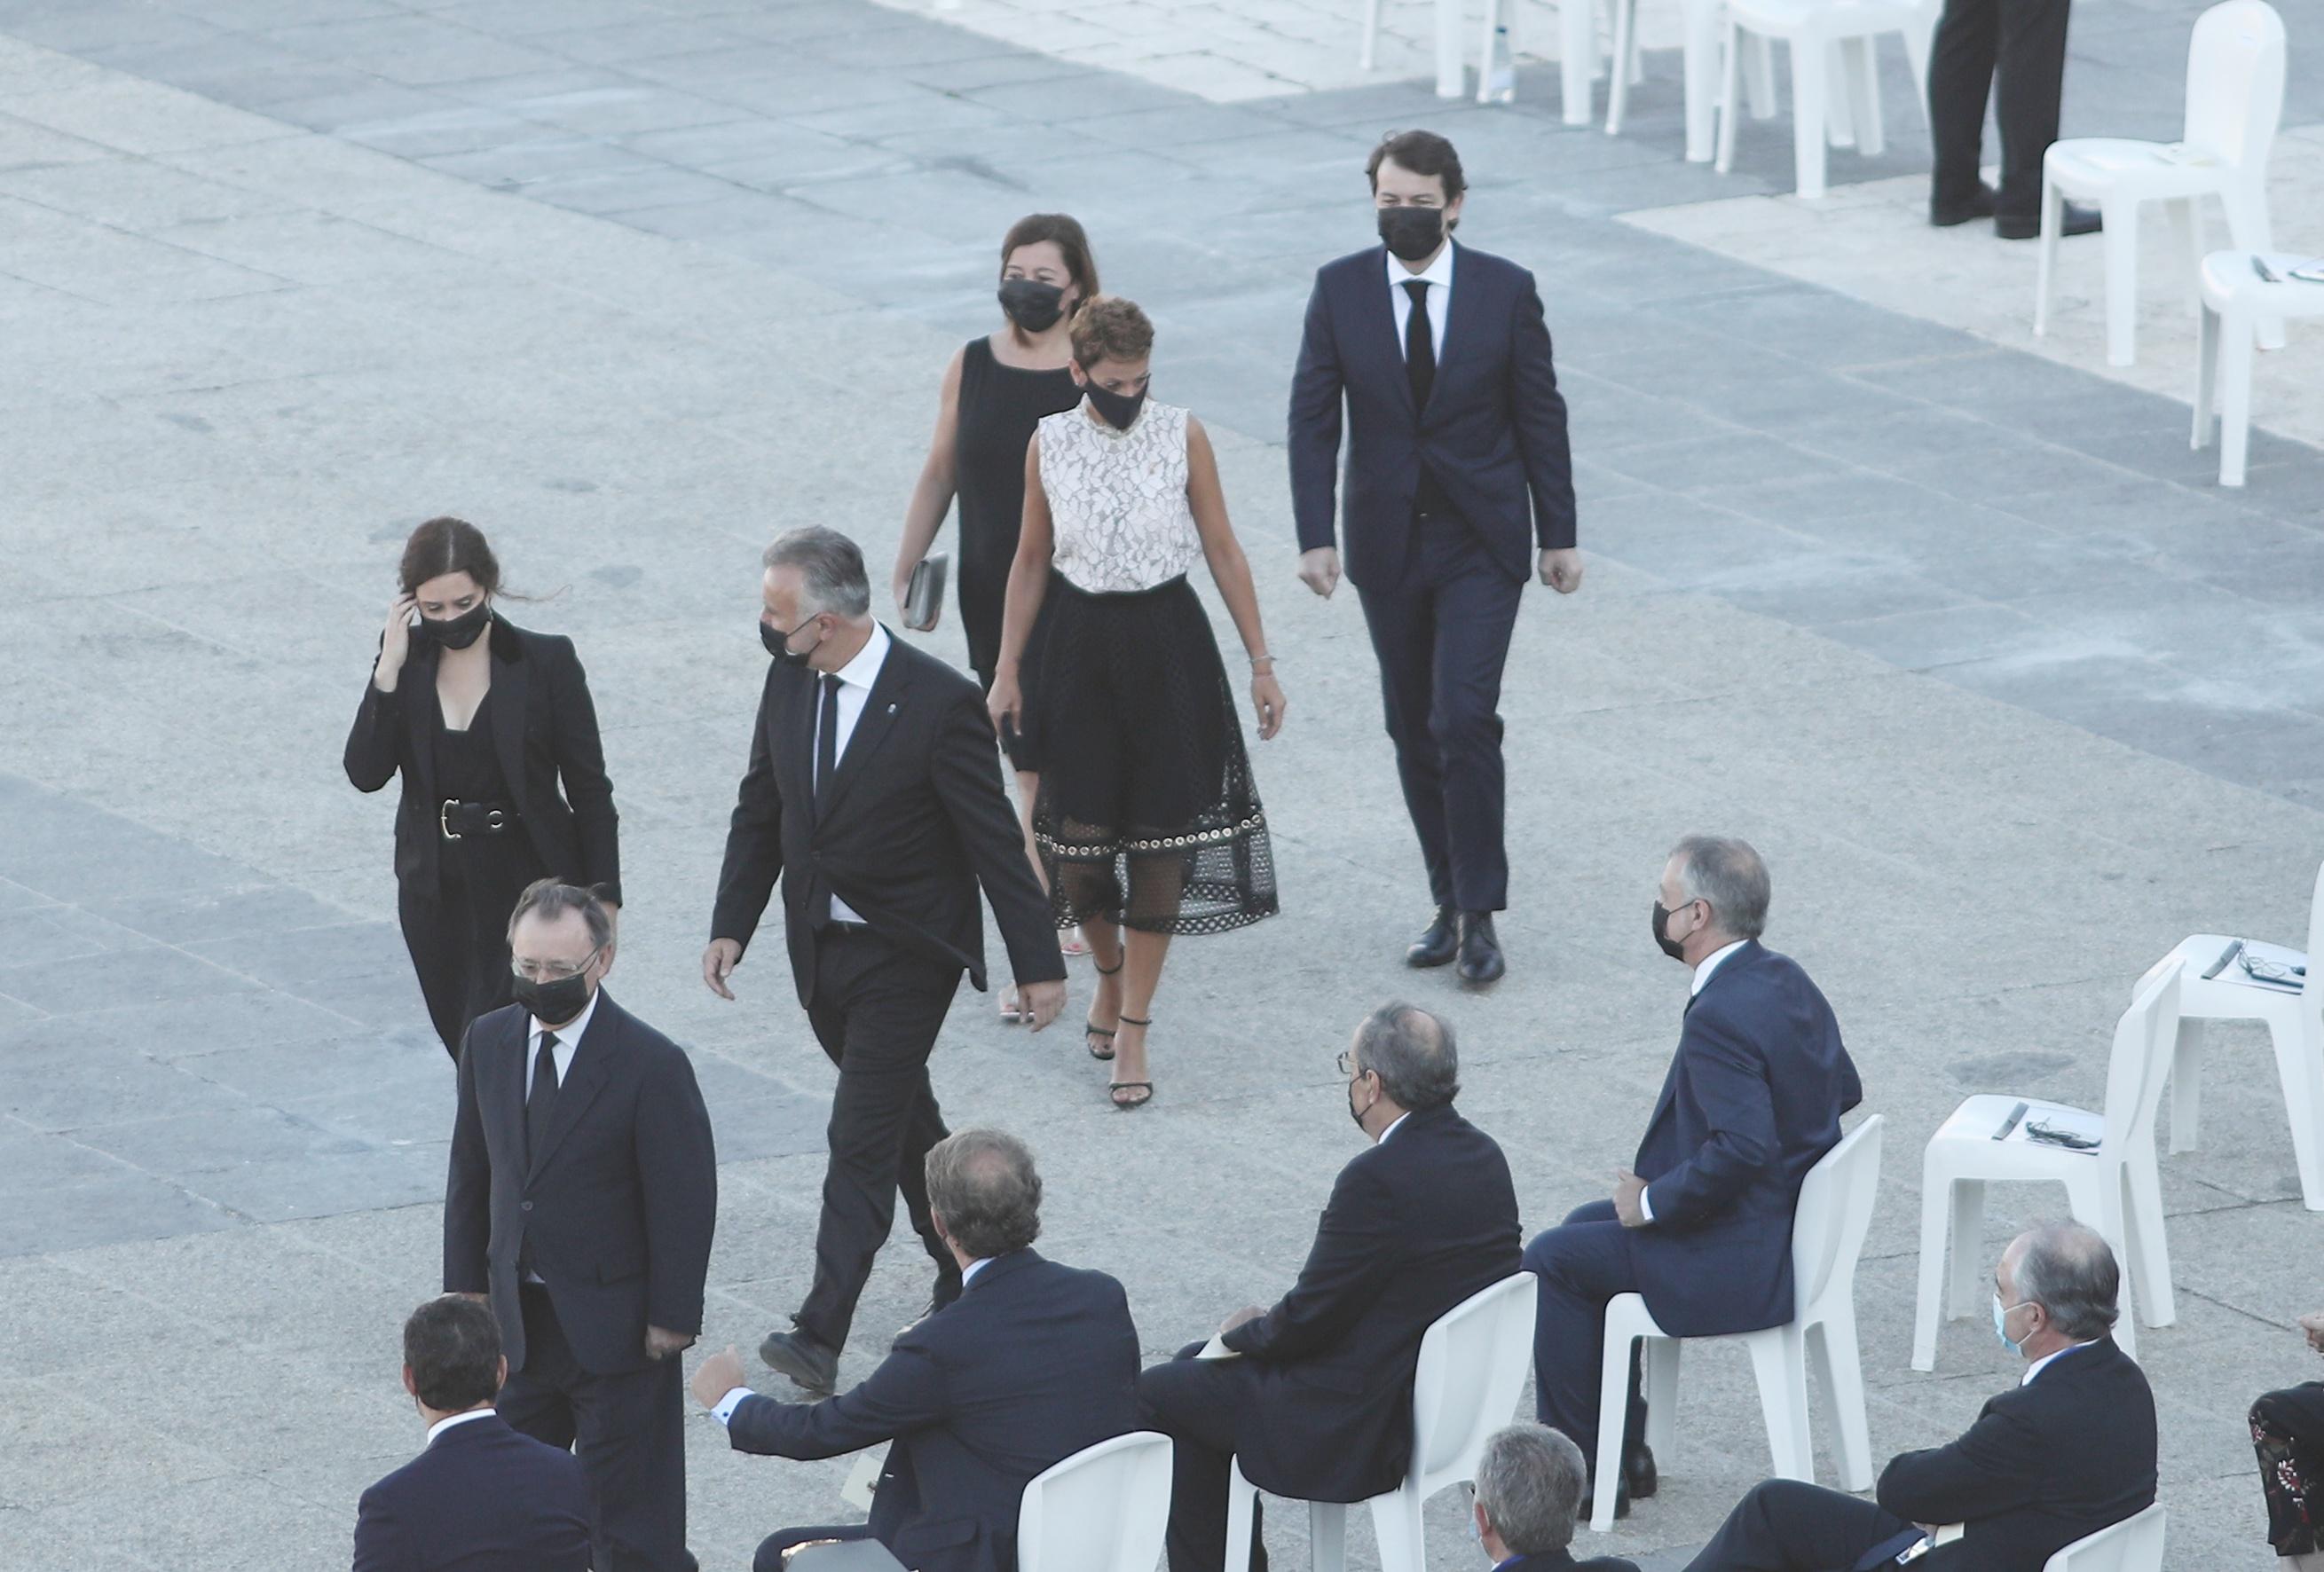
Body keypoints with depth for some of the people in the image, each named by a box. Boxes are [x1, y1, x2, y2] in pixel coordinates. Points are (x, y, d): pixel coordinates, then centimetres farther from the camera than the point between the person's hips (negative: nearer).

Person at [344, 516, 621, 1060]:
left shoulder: (546, 662, -8)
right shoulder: (405, 659, 0)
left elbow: (589, 789, -4)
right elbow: (366, 772, -9)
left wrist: (603, 898, -8)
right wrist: (389, 669, -17)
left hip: (527, 887, -4)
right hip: (437, 890, 4)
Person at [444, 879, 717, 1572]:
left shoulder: (652, 1065, -17)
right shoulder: (489, 1042, 1)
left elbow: (685, 1201, -13)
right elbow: (471, 1173, 10)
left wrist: (671, 1317, -12)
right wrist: (467, 1282, 8)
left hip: (614, 1324, -6)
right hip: (519, 1315, 6)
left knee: (627, 1494, 3)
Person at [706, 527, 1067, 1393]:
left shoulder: (939, 702, -19)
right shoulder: (788, 680, -1)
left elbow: (995, 841, -14)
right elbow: (760, 810, 10)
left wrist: (1037, 963, -11)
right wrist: (731, 924, 5)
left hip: (906, 957, -7)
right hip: (820, 948, 7)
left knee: (863, 1140, -11)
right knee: (906, 1124, 19)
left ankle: (821, 1335, -14)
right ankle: (967, 1273, 36)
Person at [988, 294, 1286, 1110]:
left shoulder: (1183, 436, -4)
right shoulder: (1049, 445, 0)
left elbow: (1223, 552, 2)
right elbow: (1031, 561, 9)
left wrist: (1260, 661, 2)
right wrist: (1008, 669, 9)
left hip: (1169, 645, -1)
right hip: (1079, 649, 1)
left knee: (1159, 837, -1)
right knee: (1079, 836, 0)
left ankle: (1132, 1029, 7)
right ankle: (1109, 973, 31)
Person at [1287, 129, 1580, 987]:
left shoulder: (1505, 290, -5)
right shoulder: (1340, 289, -2)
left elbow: (1540, 417, 1)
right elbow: (1313, 418, -2)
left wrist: (1558, 536, 2)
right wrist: (1316, 536, -9)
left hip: (1480, 540, -3)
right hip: (1387, 543, 3)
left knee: (1463, 718, -13)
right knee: (1413, 729, 9)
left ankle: (1480, 912, -6)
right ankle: (1449, 901, 20)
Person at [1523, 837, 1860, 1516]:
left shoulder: (1720, 1016, -25)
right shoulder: (1785, 979, 4)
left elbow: (1742, 1149, -33)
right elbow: (1845, 1089, 15)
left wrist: (1653, 1202, -16)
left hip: (1744, 1263, -10)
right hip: (1793, 1225, 10)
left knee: (1553, 1260, 3)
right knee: (1586, 1225, 25)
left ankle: (1581, 1467, 11)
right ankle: (1622, 1451, 27)